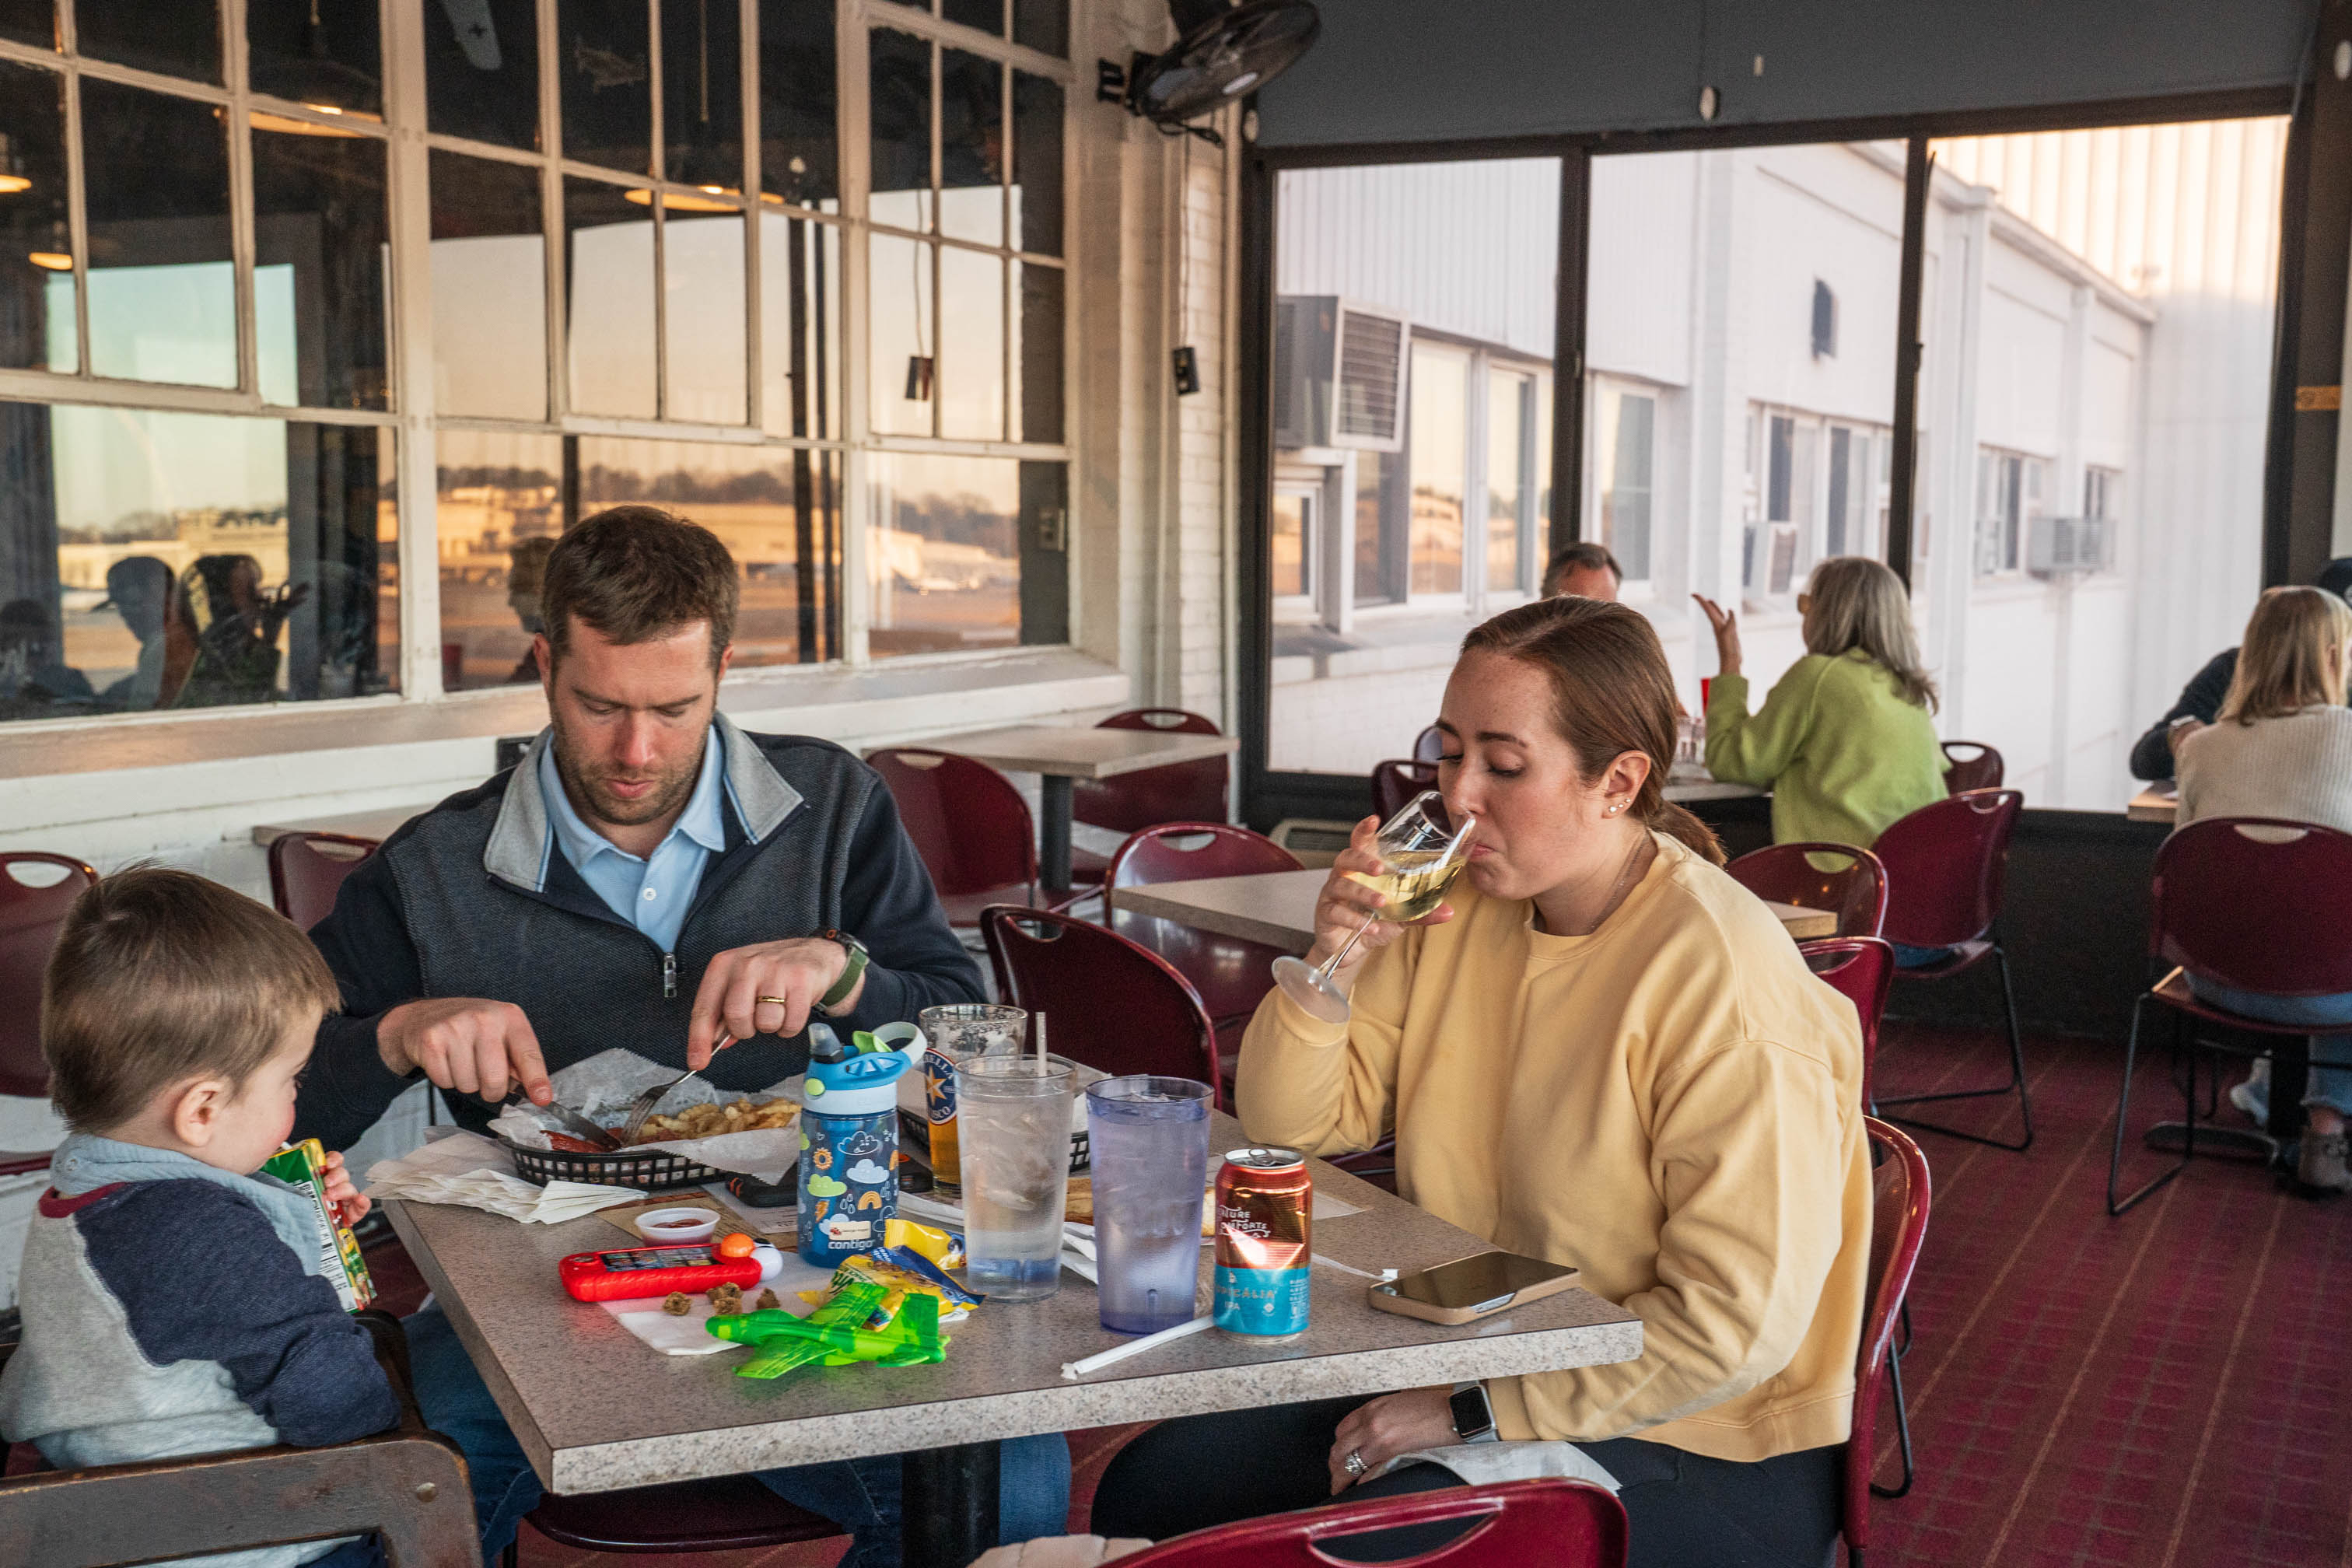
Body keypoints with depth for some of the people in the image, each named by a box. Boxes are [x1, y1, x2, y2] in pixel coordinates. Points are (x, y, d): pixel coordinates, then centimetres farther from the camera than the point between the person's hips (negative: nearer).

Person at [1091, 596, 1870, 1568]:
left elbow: (1738, 1321, -23)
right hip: (1465, 1372, 7)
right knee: (1150, 1489, -5)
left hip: (1697, 1448, -7)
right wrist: (1334, 964, -12)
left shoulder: (1723, 976, -21)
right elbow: (1295, 1126, 7)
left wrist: (1476, 1409, -20)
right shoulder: (1463, 906, 2)